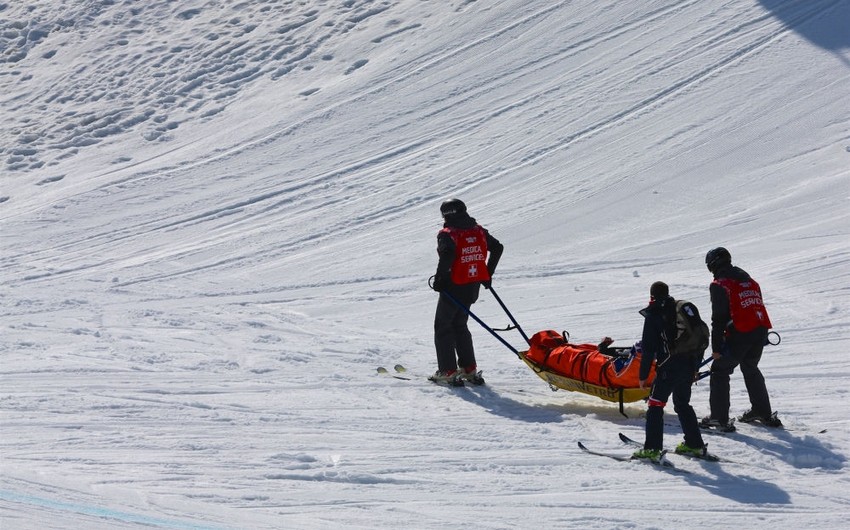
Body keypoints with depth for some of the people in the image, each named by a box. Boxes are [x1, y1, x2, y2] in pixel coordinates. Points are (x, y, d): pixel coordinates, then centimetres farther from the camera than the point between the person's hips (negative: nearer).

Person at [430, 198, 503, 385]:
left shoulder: (447, 234, -12)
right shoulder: (478, 231, 7)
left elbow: (448, 254, -31)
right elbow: (498, 248, 11)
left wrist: (439, 278, -20)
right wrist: (487, 274, 19)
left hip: (453, 288, -6)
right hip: (473, 288, 6)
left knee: (442, 327, 7)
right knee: (460, 325, 22)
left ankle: (448, 371, 1)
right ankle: (469, 368, 18)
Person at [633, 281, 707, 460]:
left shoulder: (653, 314, -4)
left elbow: (649, 348, -7)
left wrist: (643, 375, -2)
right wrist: (695, 367, 23)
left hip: (669, 368, -6)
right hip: (688, 367, 6)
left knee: (655, 404, -2)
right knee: (683, 404, 21)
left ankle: (652, 448, -10)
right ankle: (694, 444, 23)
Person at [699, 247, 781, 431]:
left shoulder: (719, 285, -5)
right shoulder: (748, 279, 19)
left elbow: (719, 317, -10)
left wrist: (716, 347, -8)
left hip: (739, 334, -7)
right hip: (760, 332, 7)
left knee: (720, 372, 2)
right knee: (751, 370, 26)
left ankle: (719, 418, -4)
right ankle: (764, 413, 33)